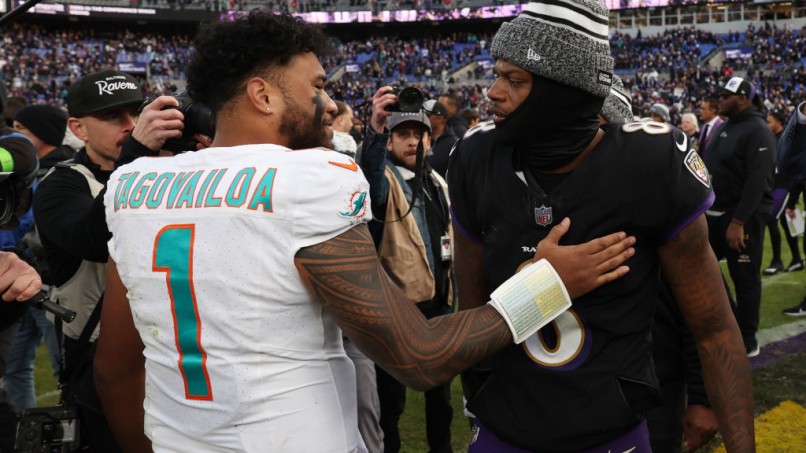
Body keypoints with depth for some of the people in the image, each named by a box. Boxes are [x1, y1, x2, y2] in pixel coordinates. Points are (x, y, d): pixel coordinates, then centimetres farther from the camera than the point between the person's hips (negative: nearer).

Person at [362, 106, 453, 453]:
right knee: (392, 392, 0)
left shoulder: (437, 182, 11)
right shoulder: (386, 178, -10)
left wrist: (452, 289, 19)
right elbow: (370, 186, -36)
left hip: (436, 299, 7)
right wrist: (375, 131, -52)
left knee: (440, 381, 20)